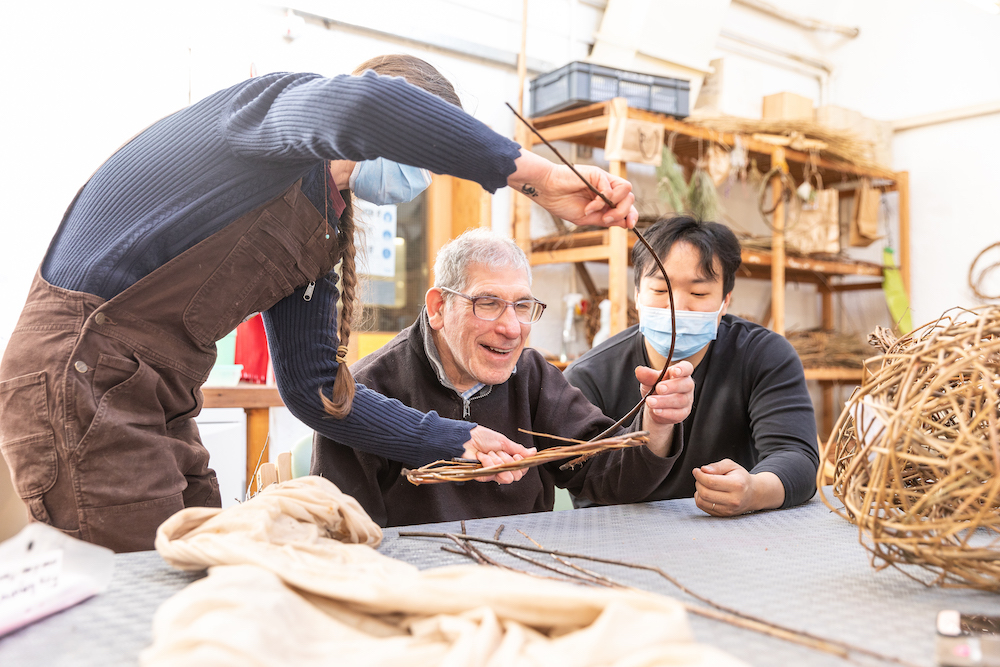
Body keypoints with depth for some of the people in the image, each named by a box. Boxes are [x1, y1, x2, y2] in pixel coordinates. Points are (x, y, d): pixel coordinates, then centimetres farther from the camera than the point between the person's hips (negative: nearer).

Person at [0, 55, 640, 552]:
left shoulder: (323, 235, 14)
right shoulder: (275, 105, -9)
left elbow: (316, 389, 13)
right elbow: (356, 106, -37)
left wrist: (457, 441, 7)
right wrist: (536, 173, -34)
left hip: (162, 408, 9)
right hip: (79, 380, -9)